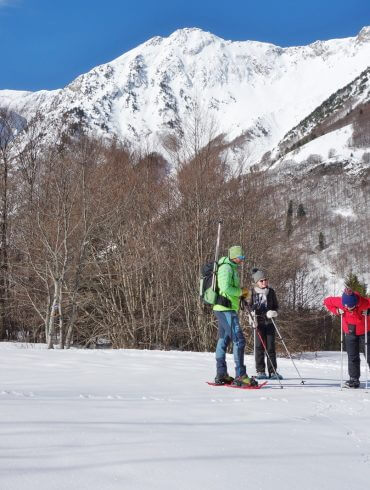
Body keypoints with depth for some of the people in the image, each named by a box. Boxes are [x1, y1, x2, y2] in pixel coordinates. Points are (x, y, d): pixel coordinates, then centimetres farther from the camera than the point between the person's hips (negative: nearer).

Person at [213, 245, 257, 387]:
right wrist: (241, 291, -9)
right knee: (238, 340, -14)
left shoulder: (232, 268, 21)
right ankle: (240, 375, -17)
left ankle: (221, 375, 17)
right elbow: (226, 288, -23)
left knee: (223, 340, 12)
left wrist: (242, 293, 10)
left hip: (224, 309, 11)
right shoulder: (226, 267, -12)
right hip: (226, 309, -11)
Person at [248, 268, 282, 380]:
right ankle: (260, 371, 4)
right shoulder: (252, 292, -2)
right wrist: (252, 316, -12)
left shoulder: (271, 292, 5)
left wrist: (273, 312, -9)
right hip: (258, 322, -2)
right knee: (260, 346, -3)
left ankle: (273, 371, 7)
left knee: (271, 347, 2)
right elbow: (249, 306, 5)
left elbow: (276, 306, 12)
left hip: (269, 322, 2)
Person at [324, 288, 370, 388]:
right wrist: (336, 311, -16)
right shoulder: (339, 301, -23)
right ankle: (354, 379, 10)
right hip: (350, 333, 2)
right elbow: (326, 301, -6)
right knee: (352, 357, 4)